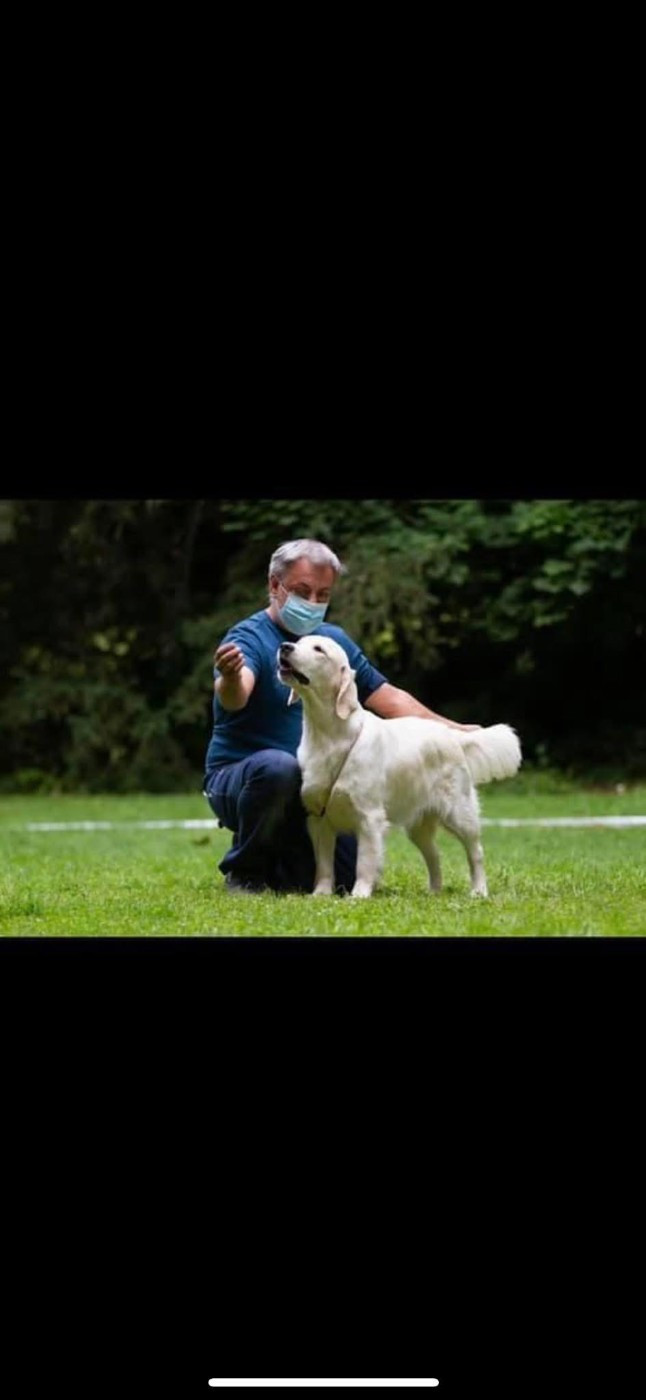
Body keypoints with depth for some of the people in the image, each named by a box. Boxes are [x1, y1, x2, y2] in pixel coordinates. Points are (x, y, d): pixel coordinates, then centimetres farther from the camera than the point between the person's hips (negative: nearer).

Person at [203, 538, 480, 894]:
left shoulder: (335, 640, 8)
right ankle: (243, 870, -13)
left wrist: (456, 731, 9)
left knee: (351, 878, -8)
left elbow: (388, 699, 15)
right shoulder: (250, 638, -14)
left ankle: (275, 862, 22)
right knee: (279, 766, -38)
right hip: (240, 779, -6)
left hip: (310, 790, 6)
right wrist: (230, 678, -59)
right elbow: (234, 698, -35)